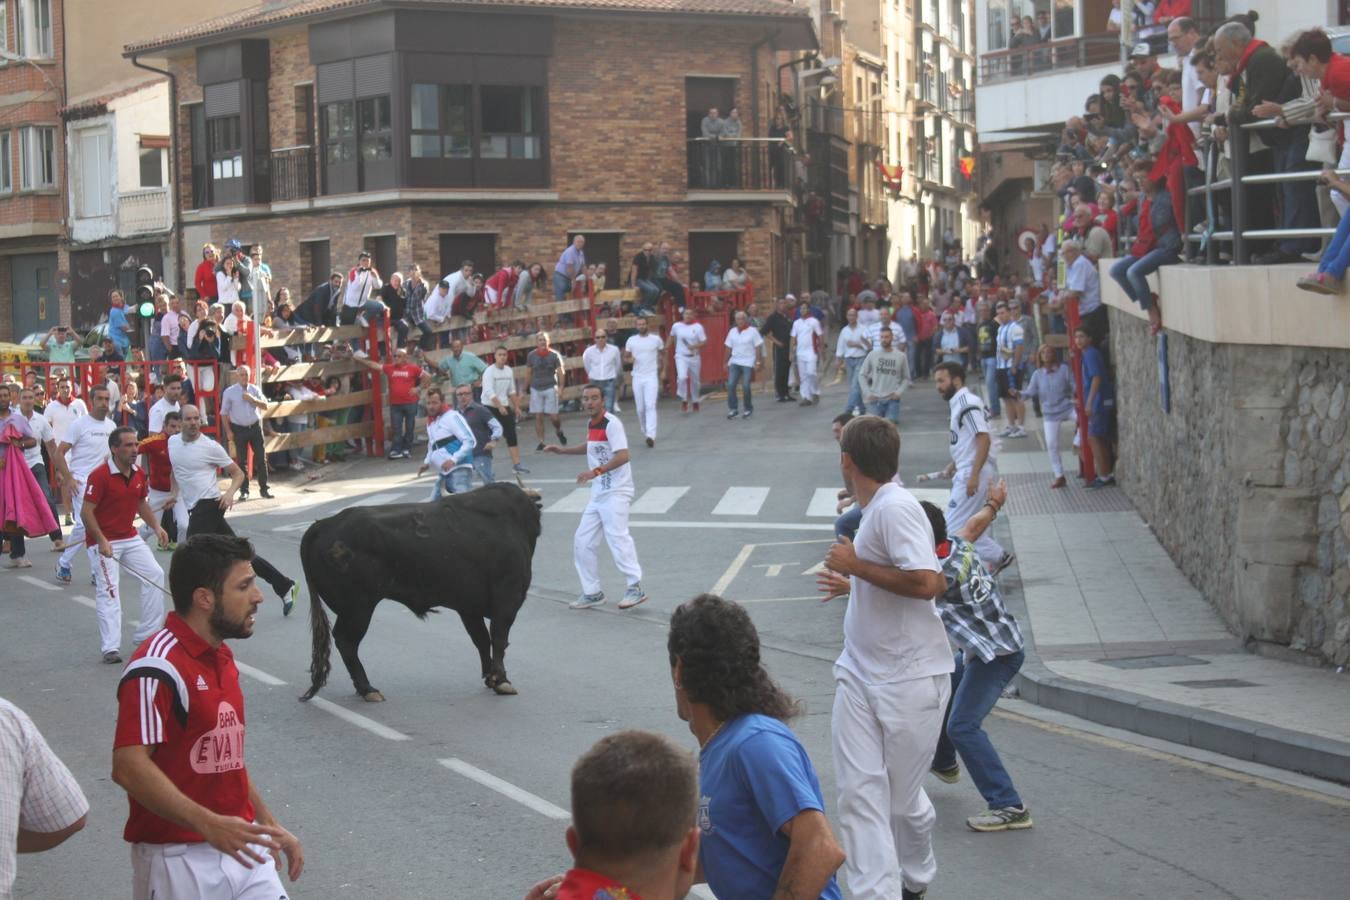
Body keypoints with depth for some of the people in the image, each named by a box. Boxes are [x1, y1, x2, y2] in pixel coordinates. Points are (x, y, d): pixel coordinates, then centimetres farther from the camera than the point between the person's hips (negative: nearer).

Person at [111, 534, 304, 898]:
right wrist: (209, 824, -30)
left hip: (242, 849, 8)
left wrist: (270, 826, 21)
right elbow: (129, 766, -24)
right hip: (178, 859, -8)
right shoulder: (158, 667, -17)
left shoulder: (221, 659, 13)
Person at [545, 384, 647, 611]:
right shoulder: (591, 424, 13)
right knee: (583, 541, 9)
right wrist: (562, 450, 30)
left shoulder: (611, 423, -13)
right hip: (598, 495, 9)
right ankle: (592, 592, 18)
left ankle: (635, 587, -17)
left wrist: (597, 471, -30)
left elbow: (623, 456, -24)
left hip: (615, 492, -9)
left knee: (616, 535, -19)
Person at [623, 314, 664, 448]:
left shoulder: (656, 339, 0)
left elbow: (663, 354, 14)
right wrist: (629, 360, -12)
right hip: (637, 377, 3)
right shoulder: (631, 340, 4)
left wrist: (663, 370, 7)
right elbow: (625, 358, 11)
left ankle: (651, 435, -23)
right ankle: (645, 433, 24)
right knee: (640, 408, 6)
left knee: (650, 406, -15)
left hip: (652, 377, -3)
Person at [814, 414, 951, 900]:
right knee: (860, 791, -3)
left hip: (909, 679, -8)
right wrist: (853, 585, 29)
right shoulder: (876, 509, 10)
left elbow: (925, 583, -28)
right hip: (860, 675, 8)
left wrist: (857, 566, -19)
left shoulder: (895, 507, -18)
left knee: (902, 798, 8)